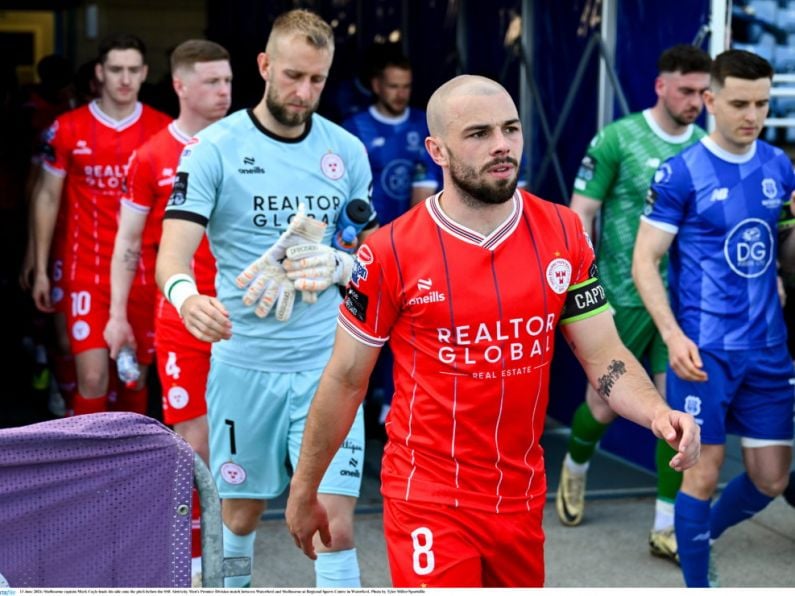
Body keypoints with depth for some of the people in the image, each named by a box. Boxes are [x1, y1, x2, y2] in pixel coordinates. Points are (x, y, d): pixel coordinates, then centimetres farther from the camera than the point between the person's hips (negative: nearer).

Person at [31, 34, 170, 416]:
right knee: (93, 378, -8)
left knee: (136, 375, 11)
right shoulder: (67, 129, -2)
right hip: (87, 270, -2)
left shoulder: (163, 130, 0)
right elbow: (47, 197, 5)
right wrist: (41, 269, 3)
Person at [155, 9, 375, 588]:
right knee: (240, 512, 14)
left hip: (327, 362, 1)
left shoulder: (347, 150, 4)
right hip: (243, 361, -1)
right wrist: (186, 294, -37)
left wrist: (336, 265, -10)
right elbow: (173, 252, -14)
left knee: (335, 524, -6)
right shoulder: (214, 147, -6)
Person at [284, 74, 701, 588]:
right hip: (430, 501, -4)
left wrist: (657, 412, -19)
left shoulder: (565, 234, -2)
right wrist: (304, 493, 5)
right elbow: (345, 380, -1)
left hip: (523, 498, 4)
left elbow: (605, 356, 1)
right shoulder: (390, 253, -11)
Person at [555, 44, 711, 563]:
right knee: (603, 407, 9)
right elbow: (580, 214, -7)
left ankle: (666, 527, 9)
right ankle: (575, 470, 41)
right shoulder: (618, 139, -8)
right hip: (624, 299, -3)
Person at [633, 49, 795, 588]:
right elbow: (645, 262, -8)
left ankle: (701, 538, 37)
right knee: (705, 470, -2)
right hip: (705, 347, -5)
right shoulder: (681, 173, -9)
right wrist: (673, 334, -19)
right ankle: (697, 585, 15)